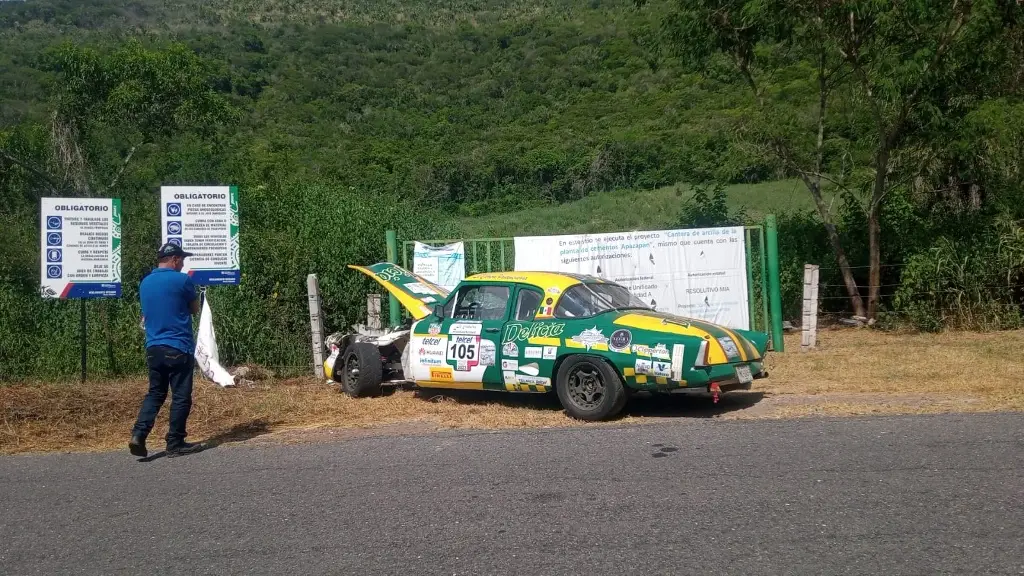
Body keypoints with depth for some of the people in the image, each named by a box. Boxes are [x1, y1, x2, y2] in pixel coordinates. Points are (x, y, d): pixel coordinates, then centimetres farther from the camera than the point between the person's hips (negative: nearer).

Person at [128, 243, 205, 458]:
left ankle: (139, 434, 0)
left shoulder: (145, 283, 10)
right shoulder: (182, 280, -9)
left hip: (153, 348, 6)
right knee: (181, 397, 3)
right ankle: (175, 444, 8)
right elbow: (195, 310, 5)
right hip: (178, 348, -6)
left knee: (155, 393, 15)